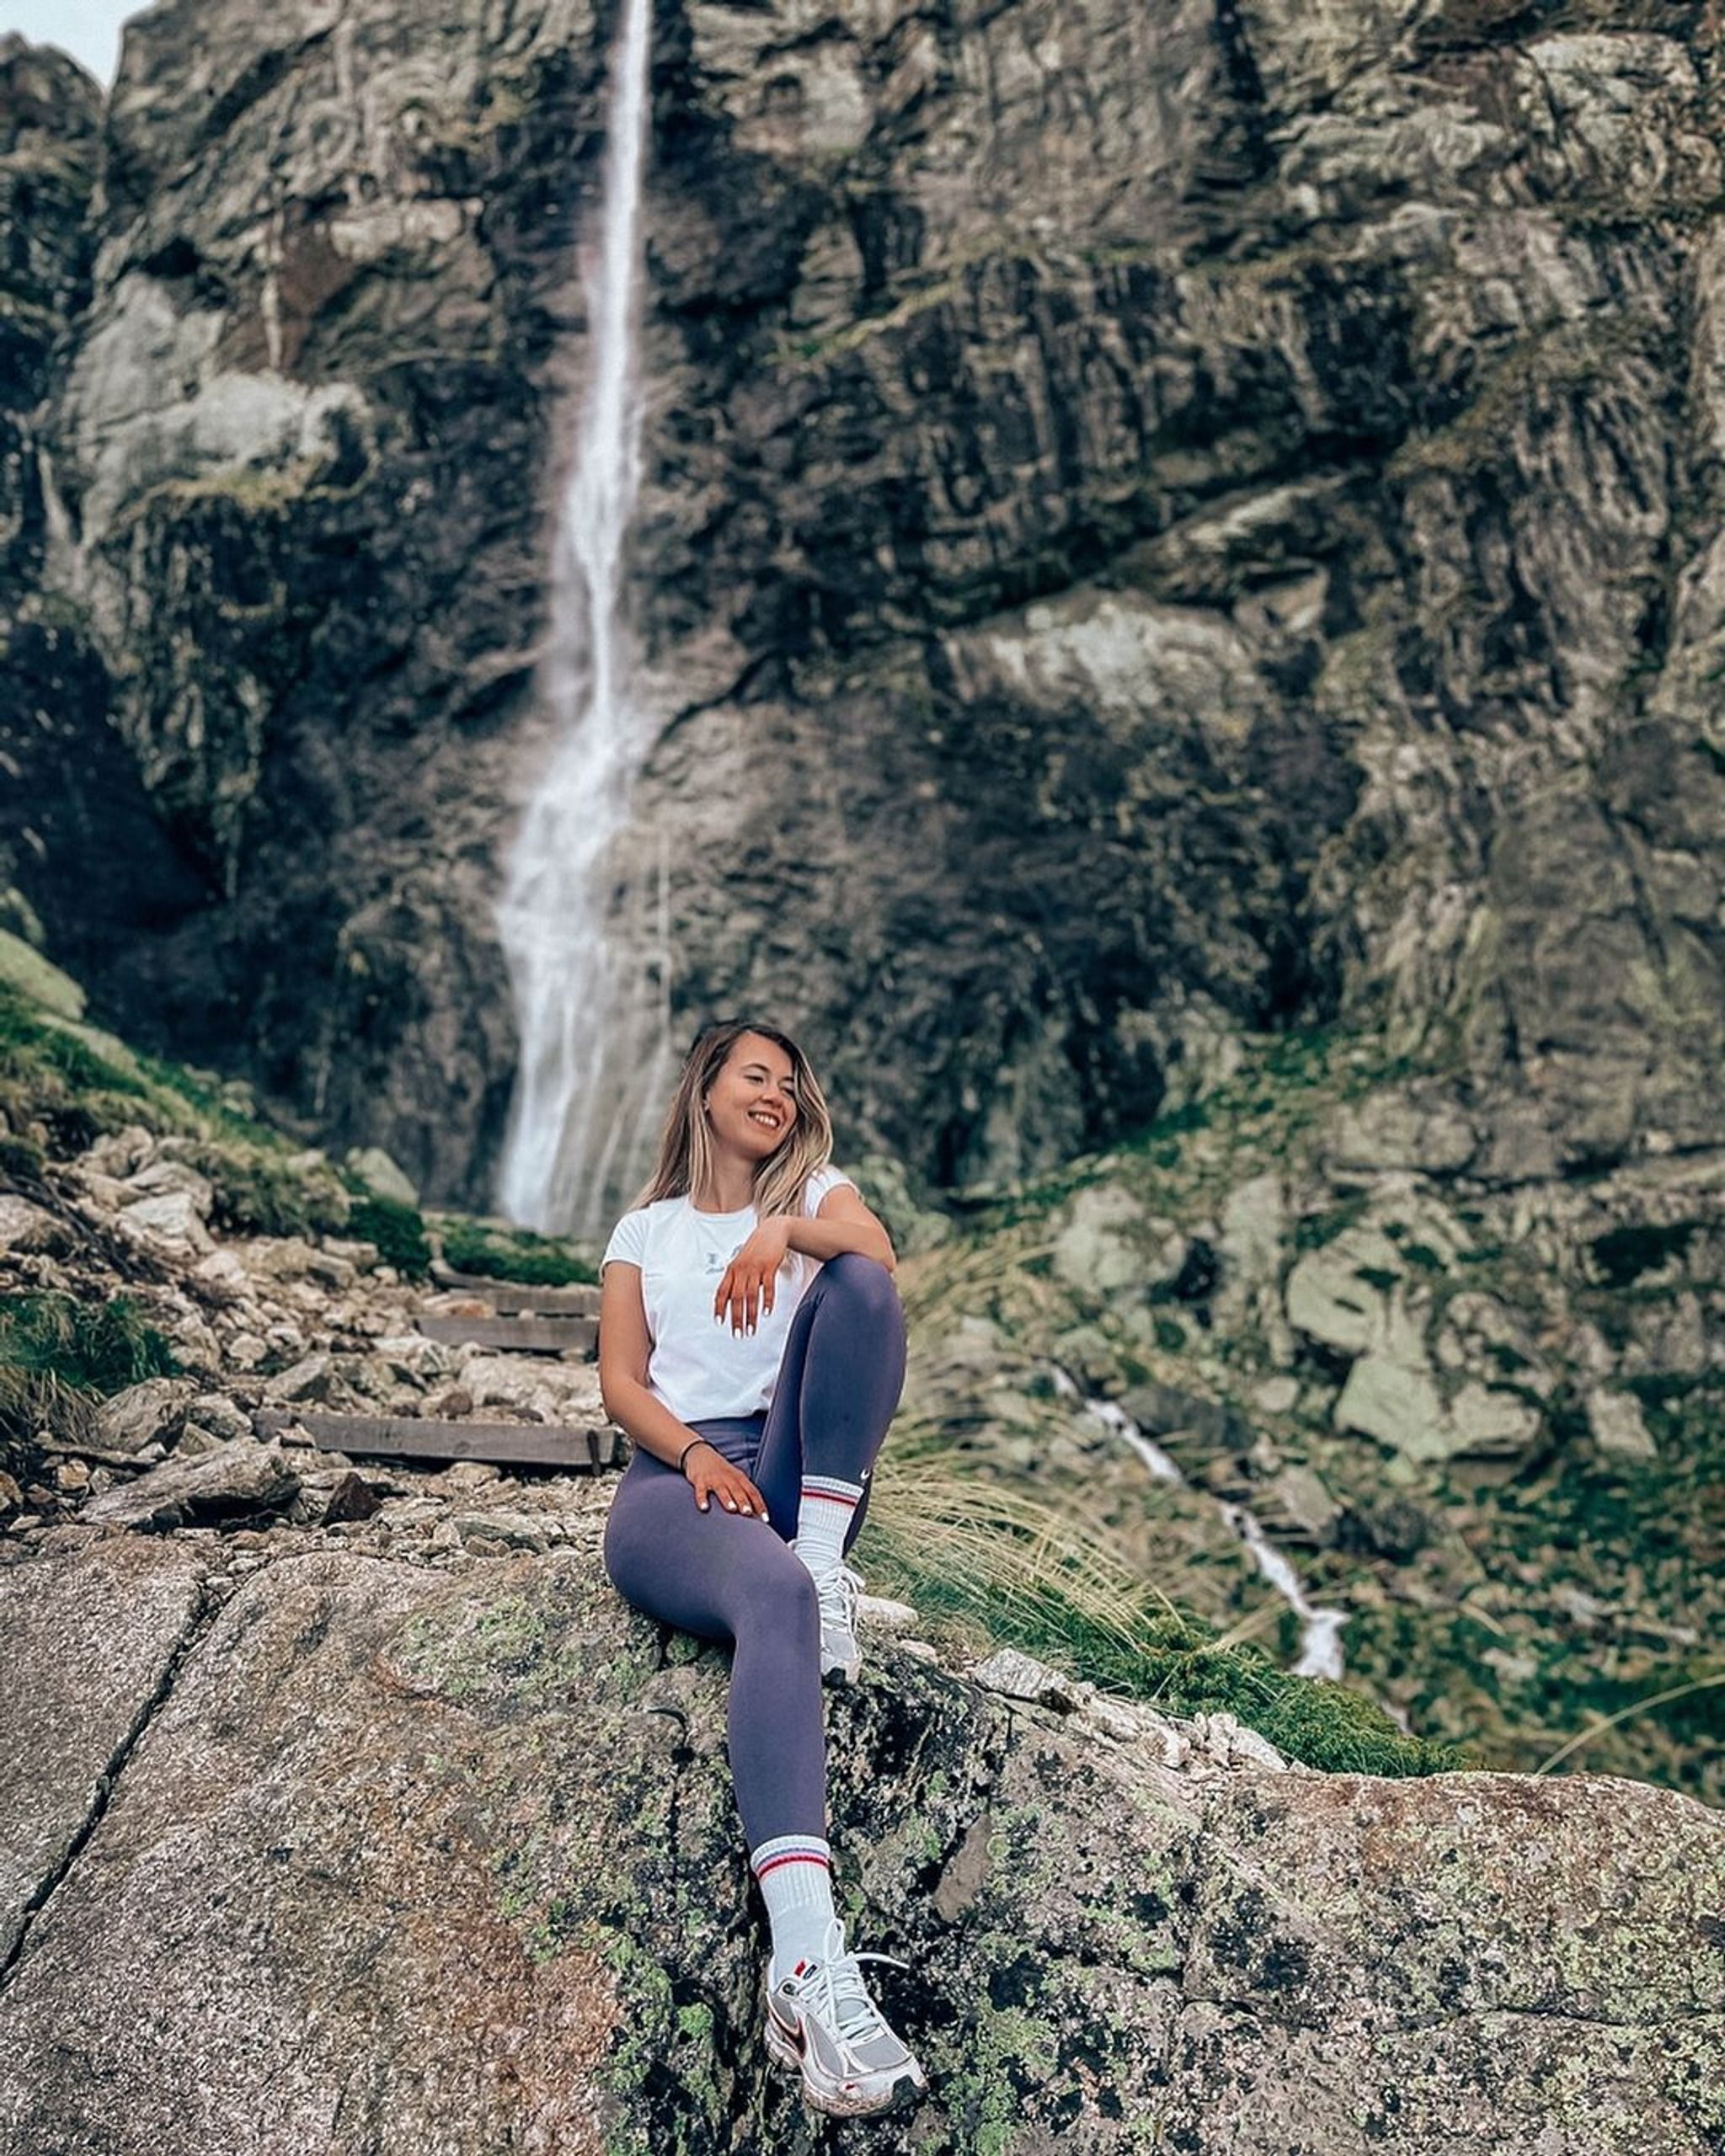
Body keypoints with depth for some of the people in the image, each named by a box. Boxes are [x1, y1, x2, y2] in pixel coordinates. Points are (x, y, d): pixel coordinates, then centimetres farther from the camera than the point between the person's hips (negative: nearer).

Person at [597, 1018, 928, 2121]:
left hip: (801, 1476, 2)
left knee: (854, 1283, -25)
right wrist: (696, 1455, -12)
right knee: (775, 1597, -39)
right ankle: (807, 1963, -55)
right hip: (678, 1478, -1)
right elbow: (621, 1382, 7)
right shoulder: (646, 1228, 21)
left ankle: (825, 1558, -27)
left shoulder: (818, 1190, 22)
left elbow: (881, 1258, -3)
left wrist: (784, 1228, -21)